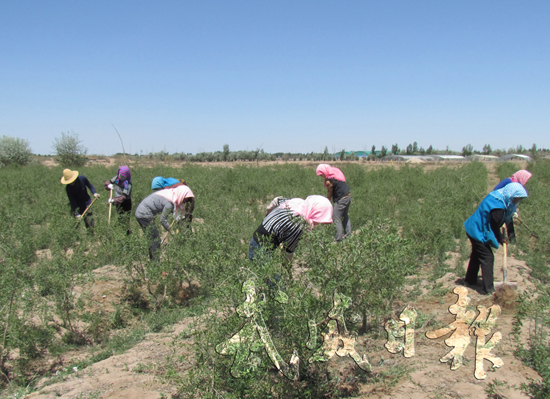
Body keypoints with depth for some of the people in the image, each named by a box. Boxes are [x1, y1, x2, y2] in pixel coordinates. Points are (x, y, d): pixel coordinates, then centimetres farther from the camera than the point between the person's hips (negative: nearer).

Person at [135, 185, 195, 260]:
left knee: (153, 239, 17)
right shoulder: (170, 202, -19)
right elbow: (163, 220, -16)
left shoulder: (170, 193, 7)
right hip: (144, 215, -10)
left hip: (140, 212, 10)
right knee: (155, 240, -4)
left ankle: (152, 259, 24)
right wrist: (171, 231, -6)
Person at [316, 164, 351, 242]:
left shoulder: (329, 181, -20)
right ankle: (348, 234, 32)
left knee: (337, 219, 1)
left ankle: (338, 238, 5)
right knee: (345, 216, 22)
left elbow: (329, 194, -9)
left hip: (341, 199, -9)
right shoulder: (336, 172, 4)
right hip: (348, 195, 9)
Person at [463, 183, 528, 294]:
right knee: (487, 258, -3)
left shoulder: (497, 195, 1)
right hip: (478, 233, -11)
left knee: (477, 254, 23)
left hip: (473, 229, 11)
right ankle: (489, 288, 3)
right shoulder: (498, 207, -29)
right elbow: (494, 226, -18)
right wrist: (501, 238, -2)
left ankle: (470, 279, 37)